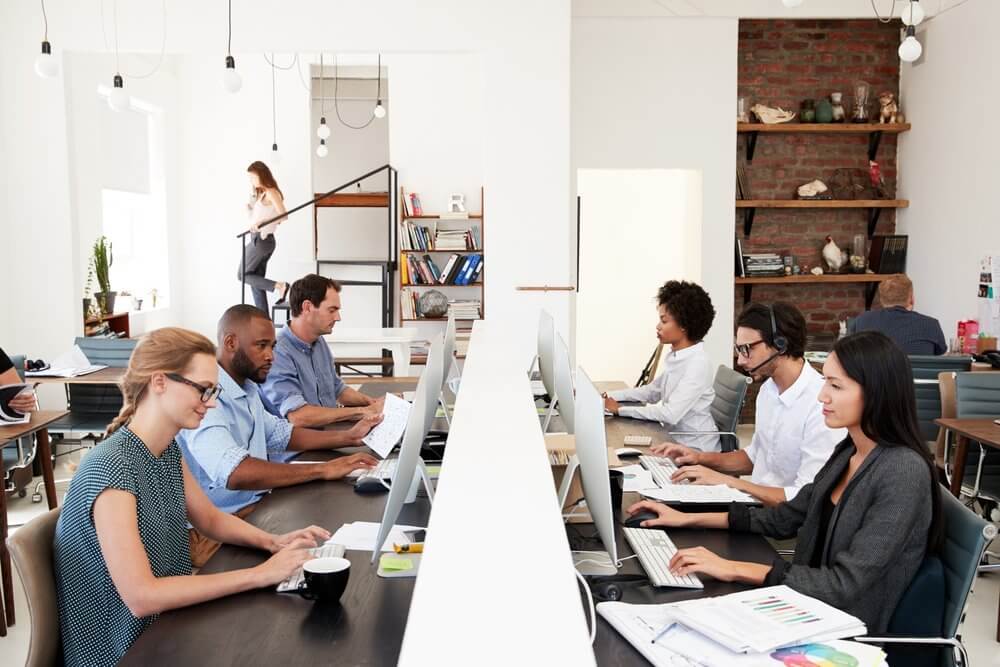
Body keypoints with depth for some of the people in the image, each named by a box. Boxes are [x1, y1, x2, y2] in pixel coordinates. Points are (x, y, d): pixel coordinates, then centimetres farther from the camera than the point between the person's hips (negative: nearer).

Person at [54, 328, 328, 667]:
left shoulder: (168, 449, -1)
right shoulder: (111, 468, -26)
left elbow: (210, 519, 12)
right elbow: (141, 597, -29)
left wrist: (273, 542, -6)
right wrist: (259, 574, -27)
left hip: (167, 627, 7)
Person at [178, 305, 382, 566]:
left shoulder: (246, 388, 12)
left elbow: (279, 434, 21)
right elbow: (235, 473, -34)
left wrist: (348, 437, 8)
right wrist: (323, 469, -30)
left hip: (259, 505, 9)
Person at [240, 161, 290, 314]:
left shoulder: (270, 192, -10)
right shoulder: (260, 193, 17)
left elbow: (283, 215, -20)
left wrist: (262, 222, -28)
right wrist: (249, 209, 1)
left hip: (262, 239, -9)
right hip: (259, 239, 9)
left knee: (243, 275, -2)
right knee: (256, 282, 8)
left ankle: (279, 286, -8)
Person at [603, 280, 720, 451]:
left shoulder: (698, 365, -22)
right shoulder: (675, 357, 5)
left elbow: (671, 414, -27)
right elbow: (652, 392, 16)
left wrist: (620, 409, -22)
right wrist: (610, 396, 4)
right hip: (675, 440, 7)